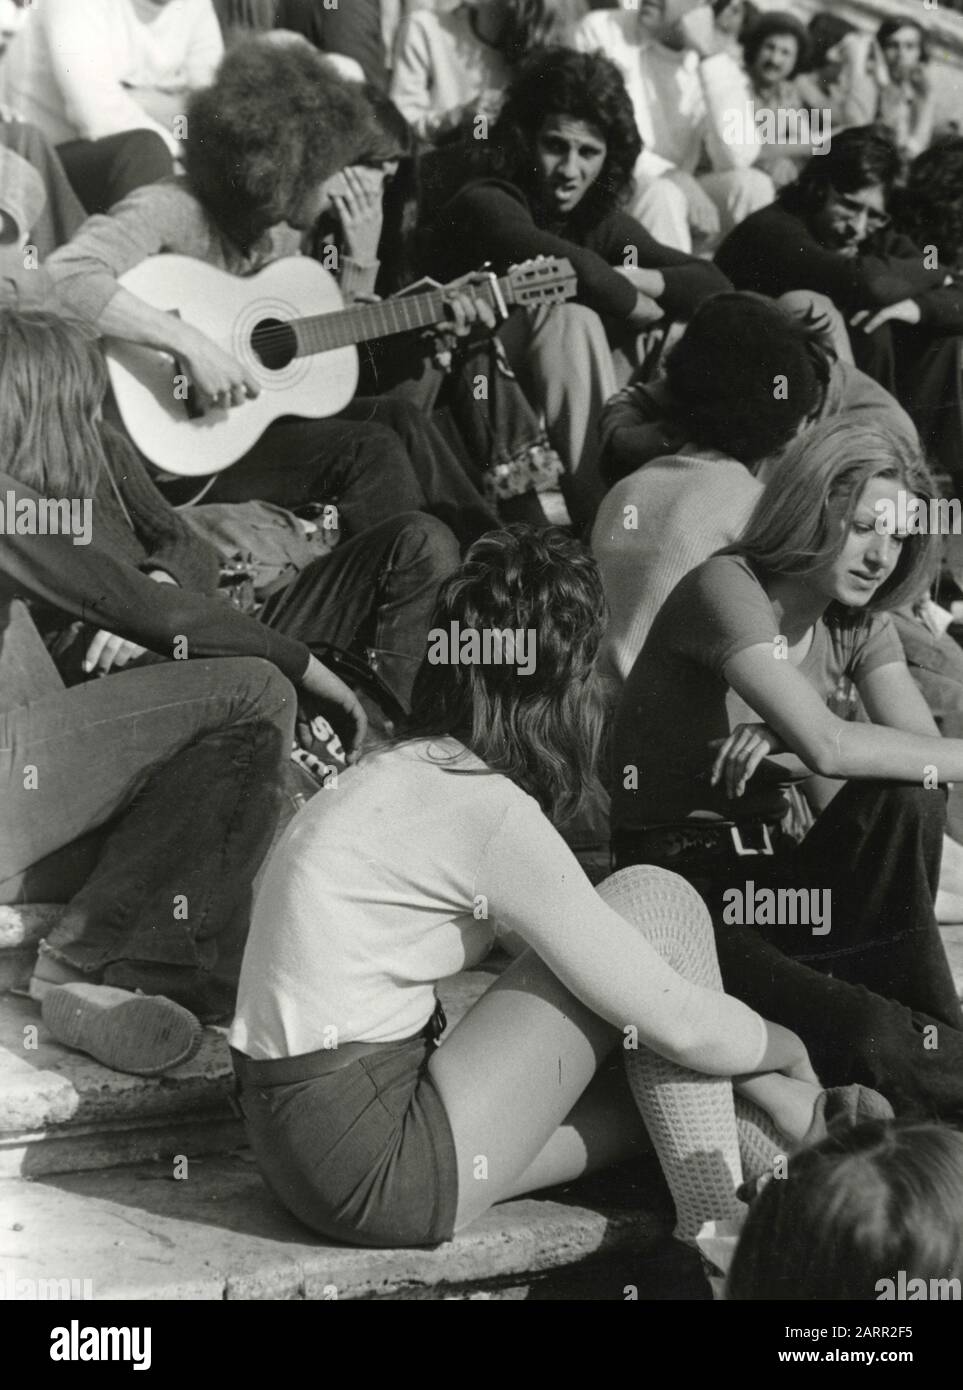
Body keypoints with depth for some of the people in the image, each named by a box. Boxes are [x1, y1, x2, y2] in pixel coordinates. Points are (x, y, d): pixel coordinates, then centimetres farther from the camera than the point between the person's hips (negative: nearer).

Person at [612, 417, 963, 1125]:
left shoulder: (861, 624, 8)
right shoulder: (726, 587, -15)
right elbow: (827, 748, -27)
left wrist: (793, 739, -23)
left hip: (770, 875, 7)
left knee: (906, 799, -23)